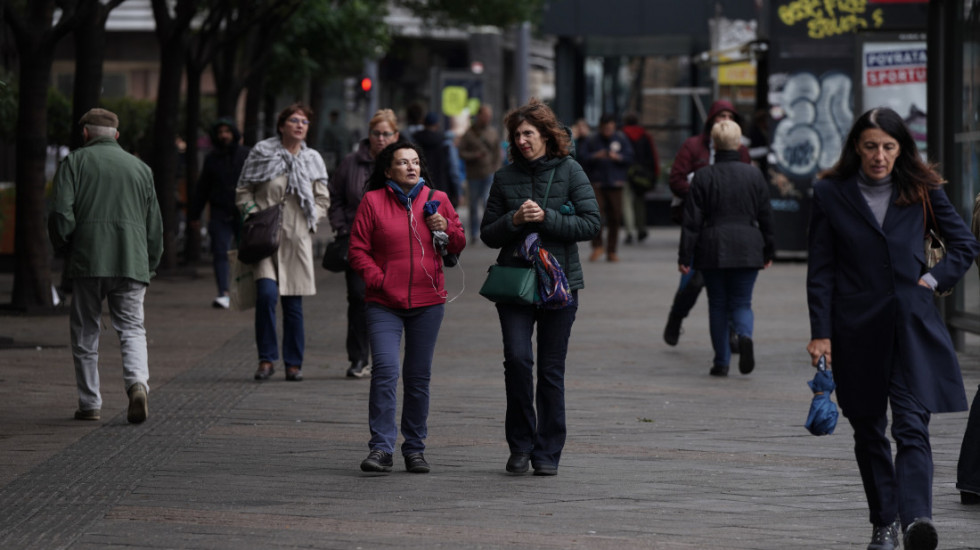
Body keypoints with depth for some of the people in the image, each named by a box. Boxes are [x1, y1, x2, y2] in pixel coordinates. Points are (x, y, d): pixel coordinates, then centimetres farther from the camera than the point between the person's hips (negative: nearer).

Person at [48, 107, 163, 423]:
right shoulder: (140, 168, 16)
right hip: (132, 263, 2)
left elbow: (61, 213, -7)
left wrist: (63, 246, 9)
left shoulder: (75, 162, 5)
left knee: (85, 333, 9)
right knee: (131, 328, 4)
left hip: (88, 261, -2)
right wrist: (149, 268, 24)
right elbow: (155, 226, 17)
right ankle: (137, 382, -23)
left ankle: (89, 404, 10)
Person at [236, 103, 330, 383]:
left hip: (297, 237, 2)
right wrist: (253, 214, -6)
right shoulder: (262, 153, 2)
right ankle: (267, 358, -5)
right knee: (266, 293, -17)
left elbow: (322, 199, 17)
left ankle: (294, 363, 12)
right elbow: (243, 191, 8)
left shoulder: (312, 160, 10)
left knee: (293, 302, 3)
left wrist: (311, 219, 0)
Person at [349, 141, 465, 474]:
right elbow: (358, 250, 2)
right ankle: (381, 448, -11)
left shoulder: (437, 199, 10)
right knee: (385, 370, -15)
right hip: (384, 303, -3)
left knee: (418, 376, 7)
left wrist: (446, 228, -4)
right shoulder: (372, 201, 2)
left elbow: (459, 245, 16)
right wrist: (378, 280, -10)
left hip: (428, 302, 3)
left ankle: (415, 449, 16)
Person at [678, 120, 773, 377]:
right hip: (747, 249, 1)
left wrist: (685, 256, -1)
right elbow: (766, 217, 6)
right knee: (742, 302, 9)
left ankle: (721, 362, 9)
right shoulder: (754, 175, 1)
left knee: (718, 305, 9)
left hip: (712, 250, -1)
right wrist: (768, 252, 16)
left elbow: (692, 220, -5)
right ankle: (744, 336, -23)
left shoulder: (703, 176, -4)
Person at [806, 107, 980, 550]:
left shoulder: (922, 190, 4)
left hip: (912, 325, -1)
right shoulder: (830, 193, 2)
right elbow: (820, 269, 2)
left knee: (912, 426, -15)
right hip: (857, 328, 1)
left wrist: (934, 279, 0)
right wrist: (820, 332, -3)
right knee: (868, 431, 8)